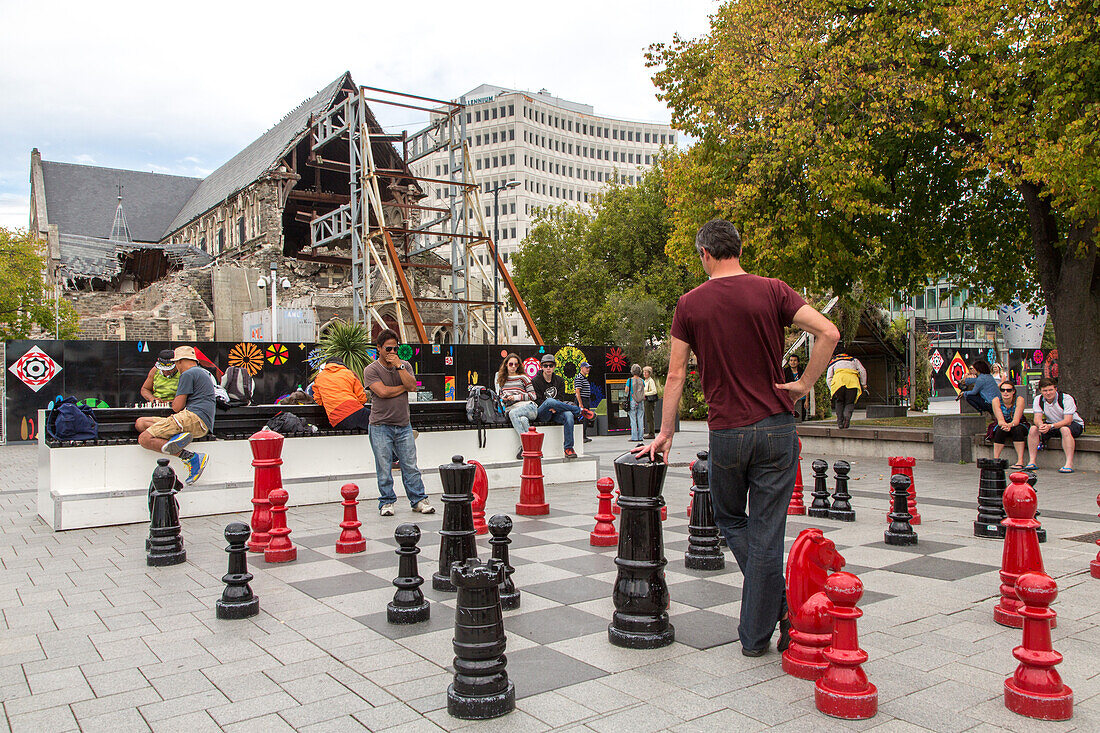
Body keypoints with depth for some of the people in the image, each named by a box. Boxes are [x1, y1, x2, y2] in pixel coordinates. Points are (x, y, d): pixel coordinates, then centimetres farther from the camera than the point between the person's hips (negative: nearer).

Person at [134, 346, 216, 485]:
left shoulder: (188, 374, -3)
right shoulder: (204, 373, 28)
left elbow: (177, 407, -6)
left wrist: (175, 401, 14)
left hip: (193, 417, -10)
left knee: (144, 439, -16)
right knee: (140, 423, 9)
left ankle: (191, 458, -25)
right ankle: (178, 436, -14)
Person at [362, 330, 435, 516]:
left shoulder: (405, 366, 10)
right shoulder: (371, 370, -1)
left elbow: (412, 386, -7)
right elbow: (383, 391, -15)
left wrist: (399, 366, -11)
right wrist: (404, 387, -3)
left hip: (404, 425, 3)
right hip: (380, 426, -3)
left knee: (410, 466, 4)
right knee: (384, 468, 1)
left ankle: (419, 500, 12)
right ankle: (387, 502, 13)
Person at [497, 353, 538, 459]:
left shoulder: (523, 377, 11)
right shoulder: (502, 379, 23)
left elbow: (533, 395, 6)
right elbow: (501, 395, 34)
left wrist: (517, 397, -5)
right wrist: (503, 399, 9)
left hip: (528, 406, -2)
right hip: (511, 407, 2)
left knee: (512, 413, -37)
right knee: (523, 420, -36)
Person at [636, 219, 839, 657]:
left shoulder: (690, 304, 0)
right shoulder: (772, 292, -1)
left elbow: (676, 373, 2)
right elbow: (829, 333, -13)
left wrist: (665, 432, 9)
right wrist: (804, 385, -3)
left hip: (726, 433, 0)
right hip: (776, 428, 0)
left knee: (730, 520, 23)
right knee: (765, 534, 6)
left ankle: (779, 603, 13)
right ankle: (756, 634, 13)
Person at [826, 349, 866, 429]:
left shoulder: (833, 362, 32)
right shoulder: (854, 359, 36)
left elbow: (828, 379, 20)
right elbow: (863, 371, 21)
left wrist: (832, 391, 21)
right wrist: (863, 384, 25)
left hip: (839, 378, 0)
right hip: (853, 379, 0)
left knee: (839, 402, 15)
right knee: (850, 402, 6)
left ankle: (840, 421, 1)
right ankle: (847, 415, -25)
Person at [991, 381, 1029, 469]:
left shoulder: (1019, 399, -20)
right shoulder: (996, 400, -17)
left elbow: (1016, 420, -29)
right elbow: (1000, 420, -25)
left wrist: (1009, 425, -51)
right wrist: (1004, 425, -49)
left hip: (1020, 425, -1)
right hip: (1003, 425, 1)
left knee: (1017, 430, -33)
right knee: (1000, 430, -31)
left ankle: (1020, 461, -33)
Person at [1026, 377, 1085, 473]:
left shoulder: (1067, 399, -23)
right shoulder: (1038, 399, -8)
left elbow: (1068, 421, -30)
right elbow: (1037, 418, -14)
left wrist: (1051, 426, -46)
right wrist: (1041, 425, -39)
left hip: (1074, 424, -4)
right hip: (1051, 424, 5)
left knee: (1065, 429, -38)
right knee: (1033, 429, -21)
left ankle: (1069, 464, -40)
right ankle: (1031, 462, -19)